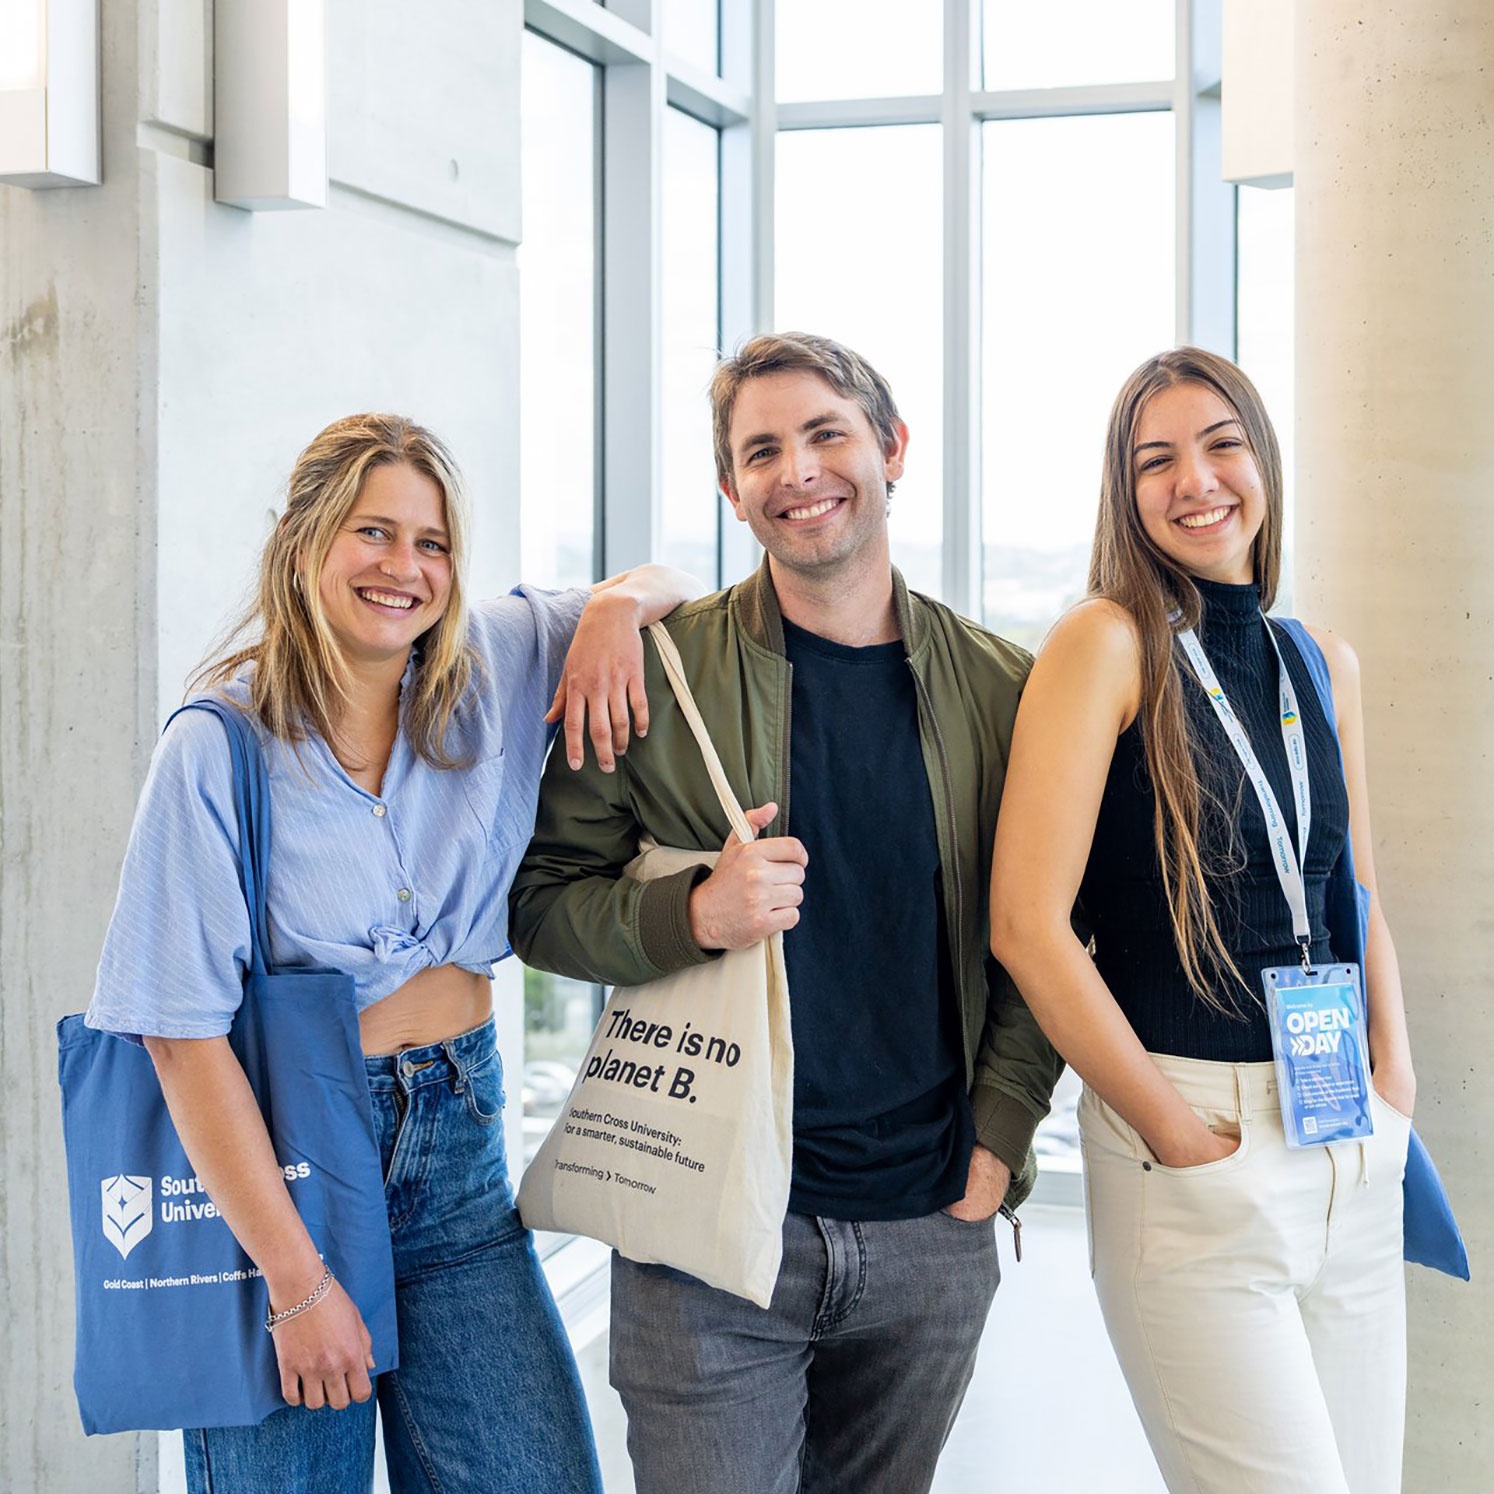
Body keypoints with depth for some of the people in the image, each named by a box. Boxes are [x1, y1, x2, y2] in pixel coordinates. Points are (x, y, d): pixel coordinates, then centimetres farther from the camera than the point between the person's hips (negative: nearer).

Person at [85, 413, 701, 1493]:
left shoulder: (493, 671, 2)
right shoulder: (219, 750, -11)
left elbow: (677, 585, 15)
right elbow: (185, 1036, -13)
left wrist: (618, 606, -10)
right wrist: (298, 1282, -15)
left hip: (459, 1156, 4)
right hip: (279, 1163, -4)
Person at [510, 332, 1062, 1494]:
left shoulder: (1001, 689, 4)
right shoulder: (655, 668, -3)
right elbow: (541, 903, 0)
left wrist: (997, 1142, -1)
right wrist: (696, 915, -18)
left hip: (931, 1237, 3)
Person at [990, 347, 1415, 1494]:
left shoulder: (1325, 665, 12)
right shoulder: (1108, 643, -7)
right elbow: (1026, 923, -14)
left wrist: (1393, 1087, 4)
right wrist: (1178, 1133, -11)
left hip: (1354, 1167, 6)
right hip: (1192, 1167, -6)